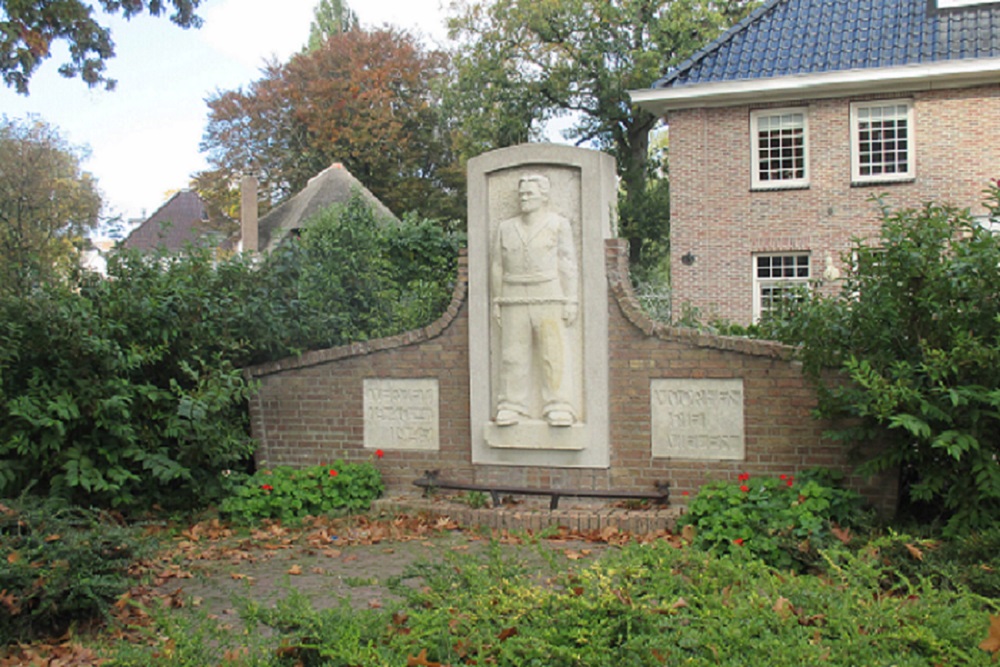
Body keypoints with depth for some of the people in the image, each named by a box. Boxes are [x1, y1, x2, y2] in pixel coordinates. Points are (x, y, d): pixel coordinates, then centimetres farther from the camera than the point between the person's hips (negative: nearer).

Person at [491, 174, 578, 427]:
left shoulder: (559, 225, 1)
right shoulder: (505, 228, 10)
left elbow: (567, 266, -2)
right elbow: (497, 267, 11)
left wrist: (570, 302, -7)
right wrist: (496, 302, 6)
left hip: (549, 299, -2)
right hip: (515, 301, 3)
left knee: (553, 354, -6)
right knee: (513, 356, -1)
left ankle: (558, 411, -4)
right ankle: (512, 409, 3)